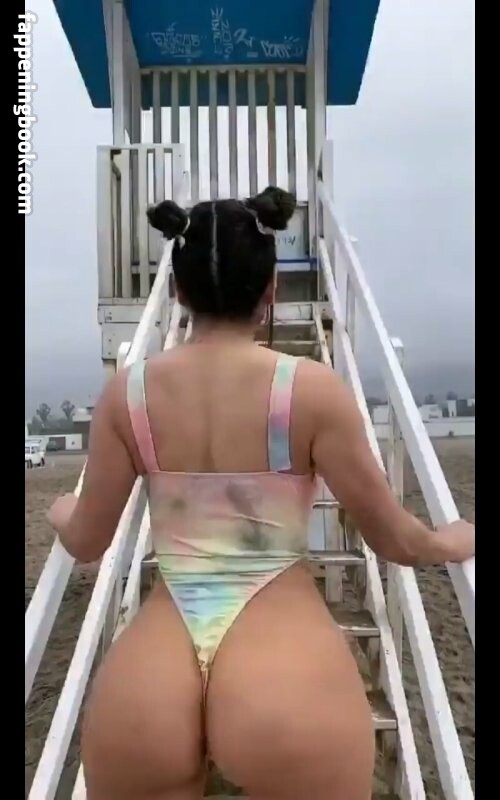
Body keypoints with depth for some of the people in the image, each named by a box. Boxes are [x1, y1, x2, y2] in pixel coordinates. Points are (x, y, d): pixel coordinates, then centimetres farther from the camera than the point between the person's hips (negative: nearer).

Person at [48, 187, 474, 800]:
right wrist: (451, 543, 23)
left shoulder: (127, 393, -1)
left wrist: (60, 511, 32)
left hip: (140, 688, 2)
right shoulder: (311, 389, -8)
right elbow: (394, 541, 1)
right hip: (287, 674, -1)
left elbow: (86, 543, 9)